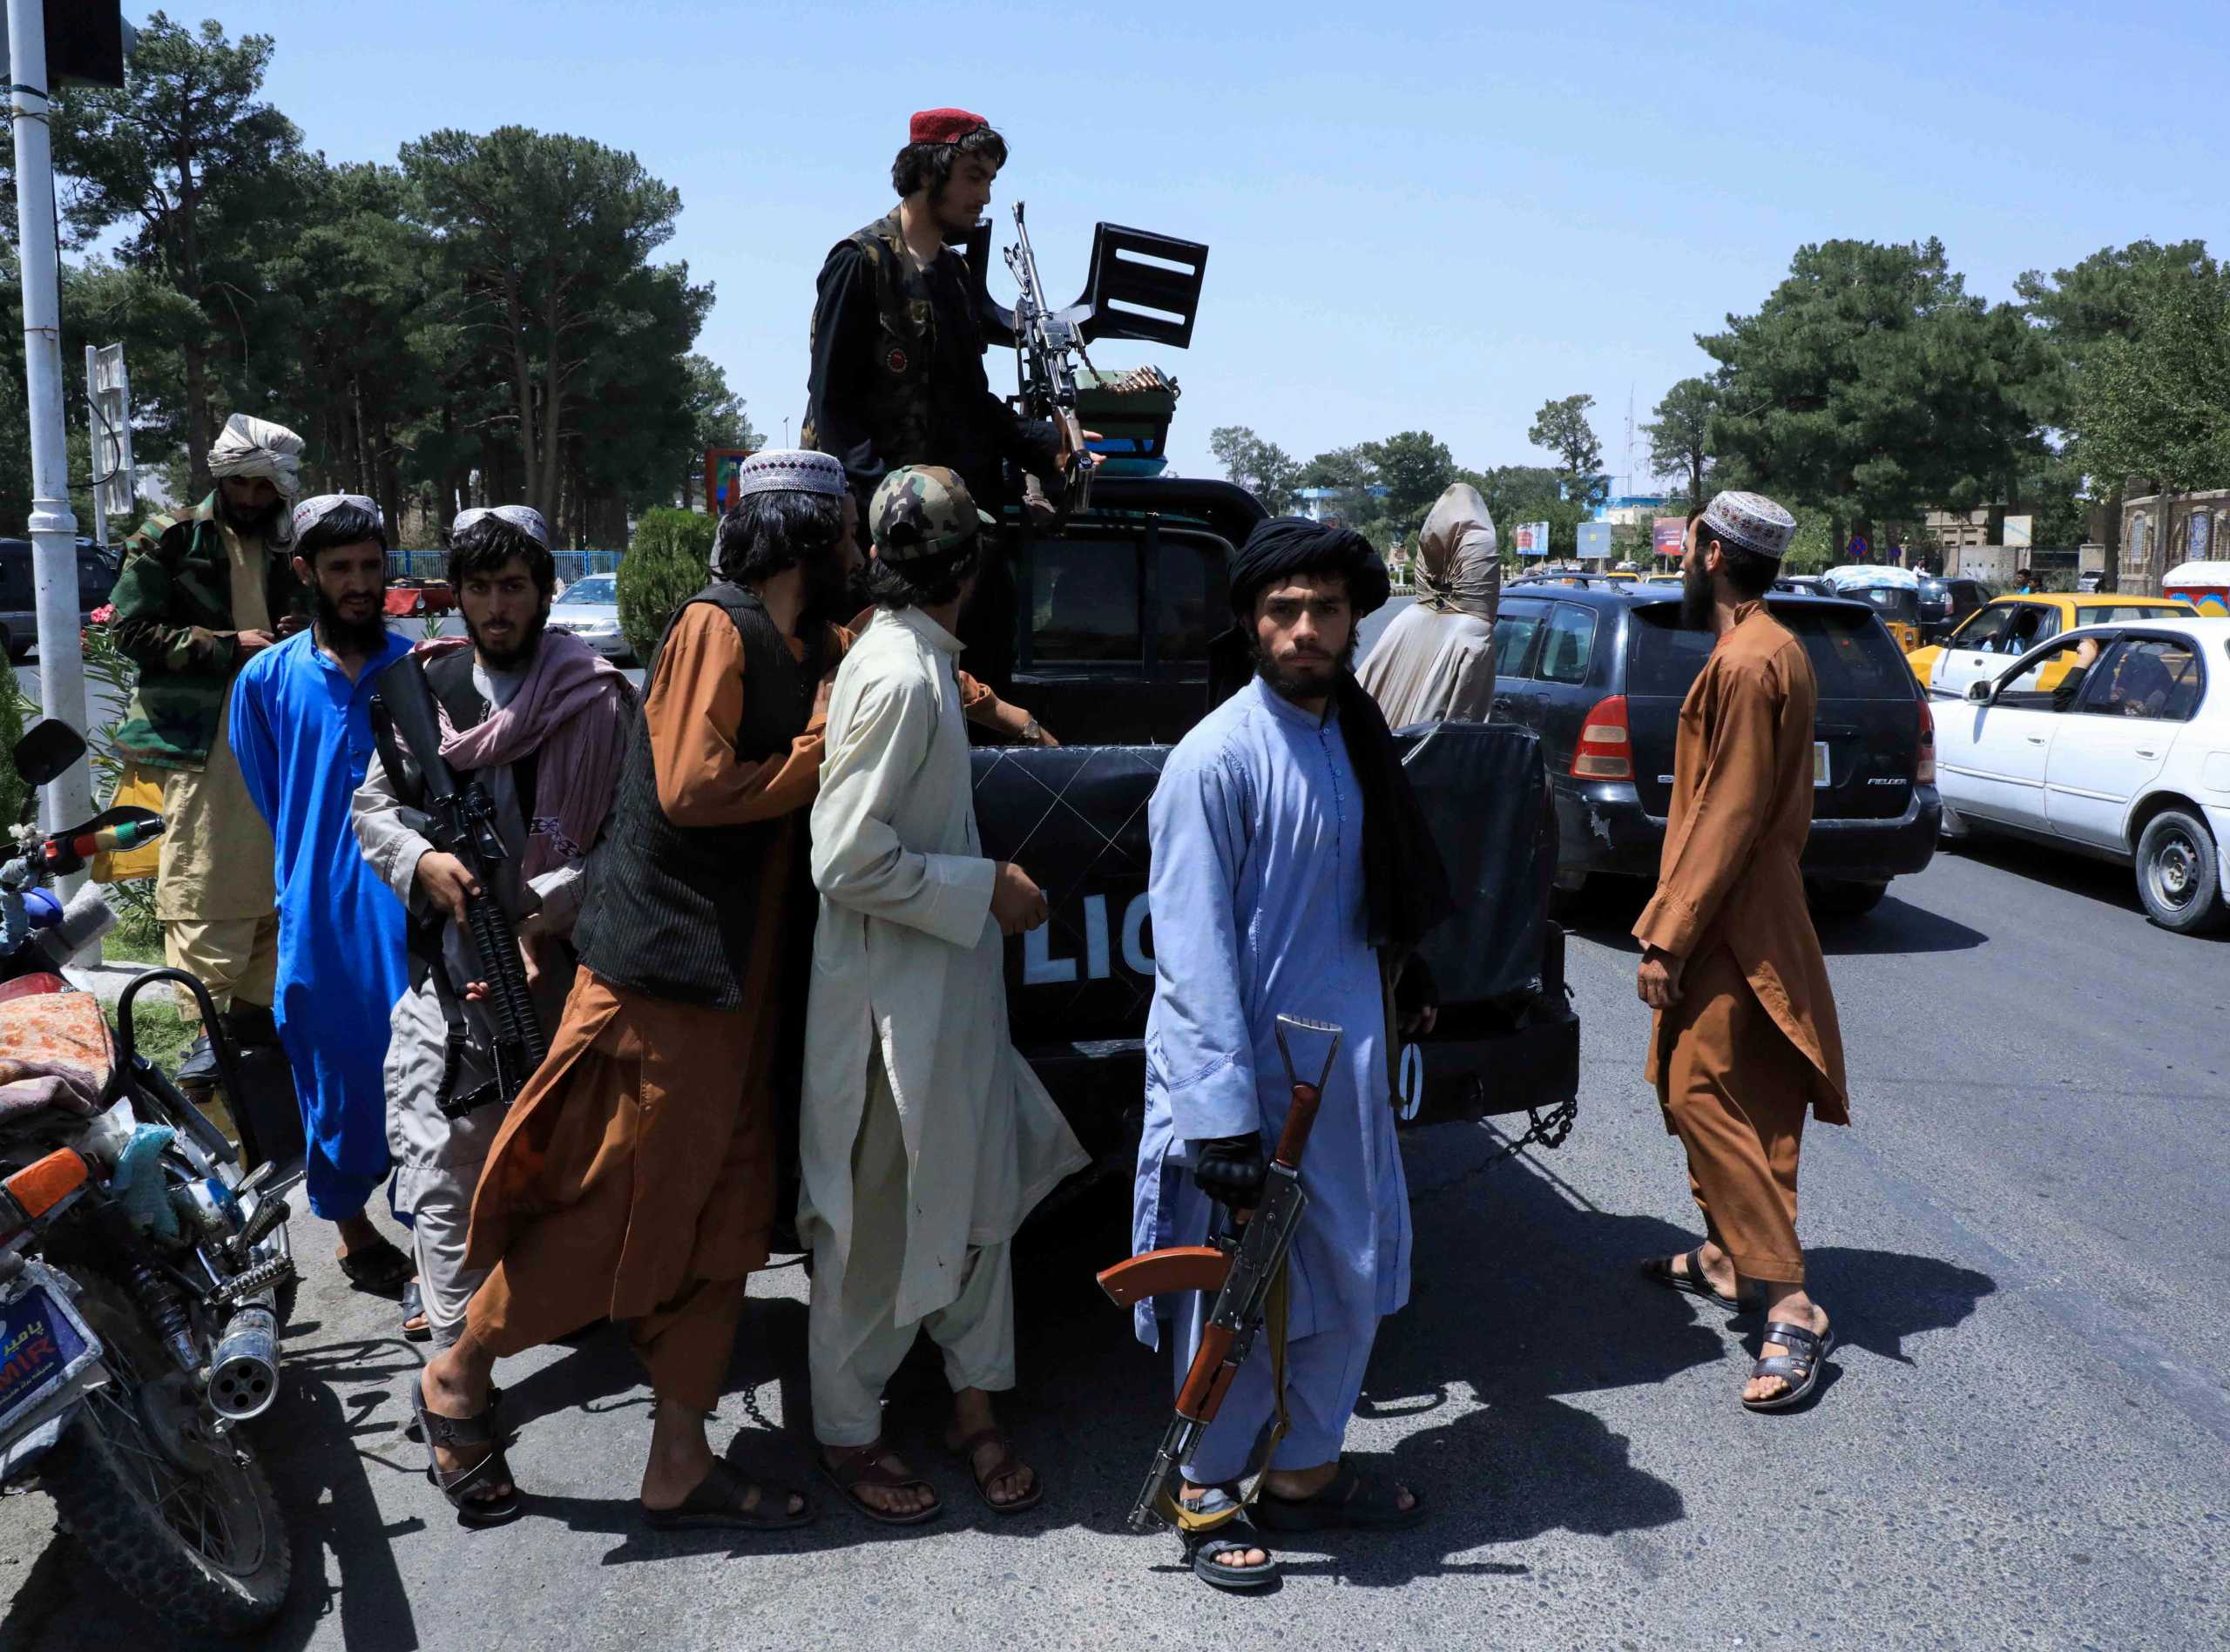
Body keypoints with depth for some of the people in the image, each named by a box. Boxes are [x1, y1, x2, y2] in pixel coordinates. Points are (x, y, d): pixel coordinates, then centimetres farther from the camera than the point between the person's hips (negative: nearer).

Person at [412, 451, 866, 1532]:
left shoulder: (816, 650, 13)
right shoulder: (715, 629, -12)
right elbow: (693, 786, -22)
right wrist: (824, 746, -13)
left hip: (738, 984, 9)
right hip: (661, 969, -9)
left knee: (717, 1226, 10)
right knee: (606, 1210, 0)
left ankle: (680, 1464, 19)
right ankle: (457, 1381, 23)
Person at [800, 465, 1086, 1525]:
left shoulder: (916, 662, 8)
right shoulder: (898, 677, -22)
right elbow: (848, 862, -25)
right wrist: (987, 890, -18)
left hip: (948, 994, 9)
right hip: (892, 1008, -9)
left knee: (975, 1205, 16)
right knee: (878, 1229, 7)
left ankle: (975, 1409, 30)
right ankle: (848, 1430, 26)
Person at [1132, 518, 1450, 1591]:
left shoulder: (1354, 738, 6)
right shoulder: (1217, 760, -16)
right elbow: (1193, 956, -19)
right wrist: (1223, 1119, -21)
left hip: (1348, 1062, 7)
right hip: (1249, 1071, -7)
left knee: (1355, 1276, 16)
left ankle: (1304, 1473, 35)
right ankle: (1206, 1494, 26)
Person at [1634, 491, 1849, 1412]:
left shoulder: (1747, 663, -19)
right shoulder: (1771, 649, 14)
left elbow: (1729, 816, -23)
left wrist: (1668, 938, -20)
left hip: (1732, 930, -11)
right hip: (1744, 919, 11)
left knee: (1708, 1100, -11)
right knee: (1691, 1089, 19)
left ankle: (1791, 1310, -9)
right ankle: (1725, 1259, 31)